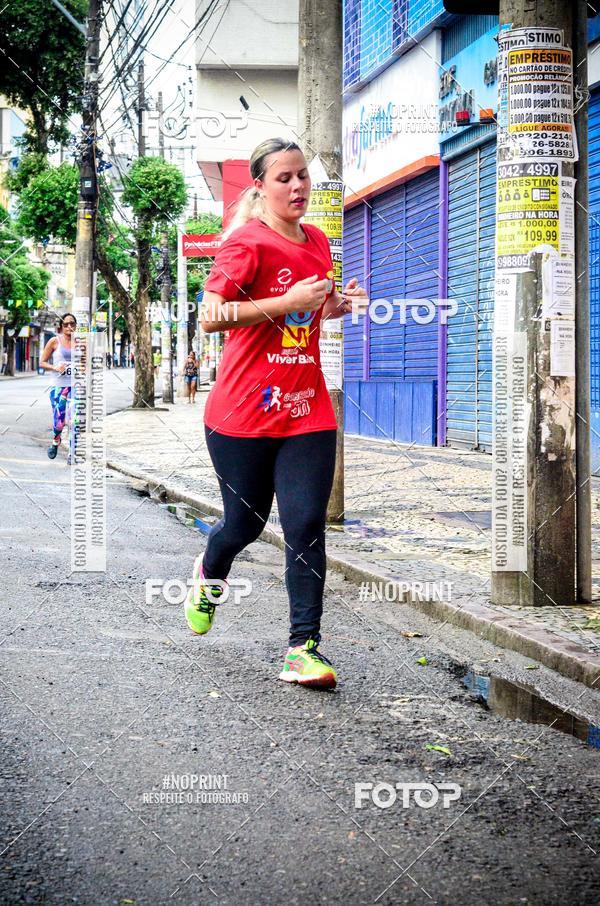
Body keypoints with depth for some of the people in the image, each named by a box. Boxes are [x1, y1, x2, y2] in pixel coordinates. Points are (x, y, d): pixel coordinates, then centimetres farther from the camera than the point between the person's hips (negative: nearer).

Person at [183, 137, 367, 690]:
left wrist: (339, 303, 9)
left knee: (306, 526, -6)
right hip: (244, 412, -4)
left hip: (307, 411, 4)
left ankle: (304, 648, -2)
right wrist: (287, 302, -23)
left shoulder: (318, 243, 12)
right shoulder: (247, 242, -10)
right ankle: (209, 578, 46)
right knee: (246, 521, 11)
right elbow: (212, 316, -18)